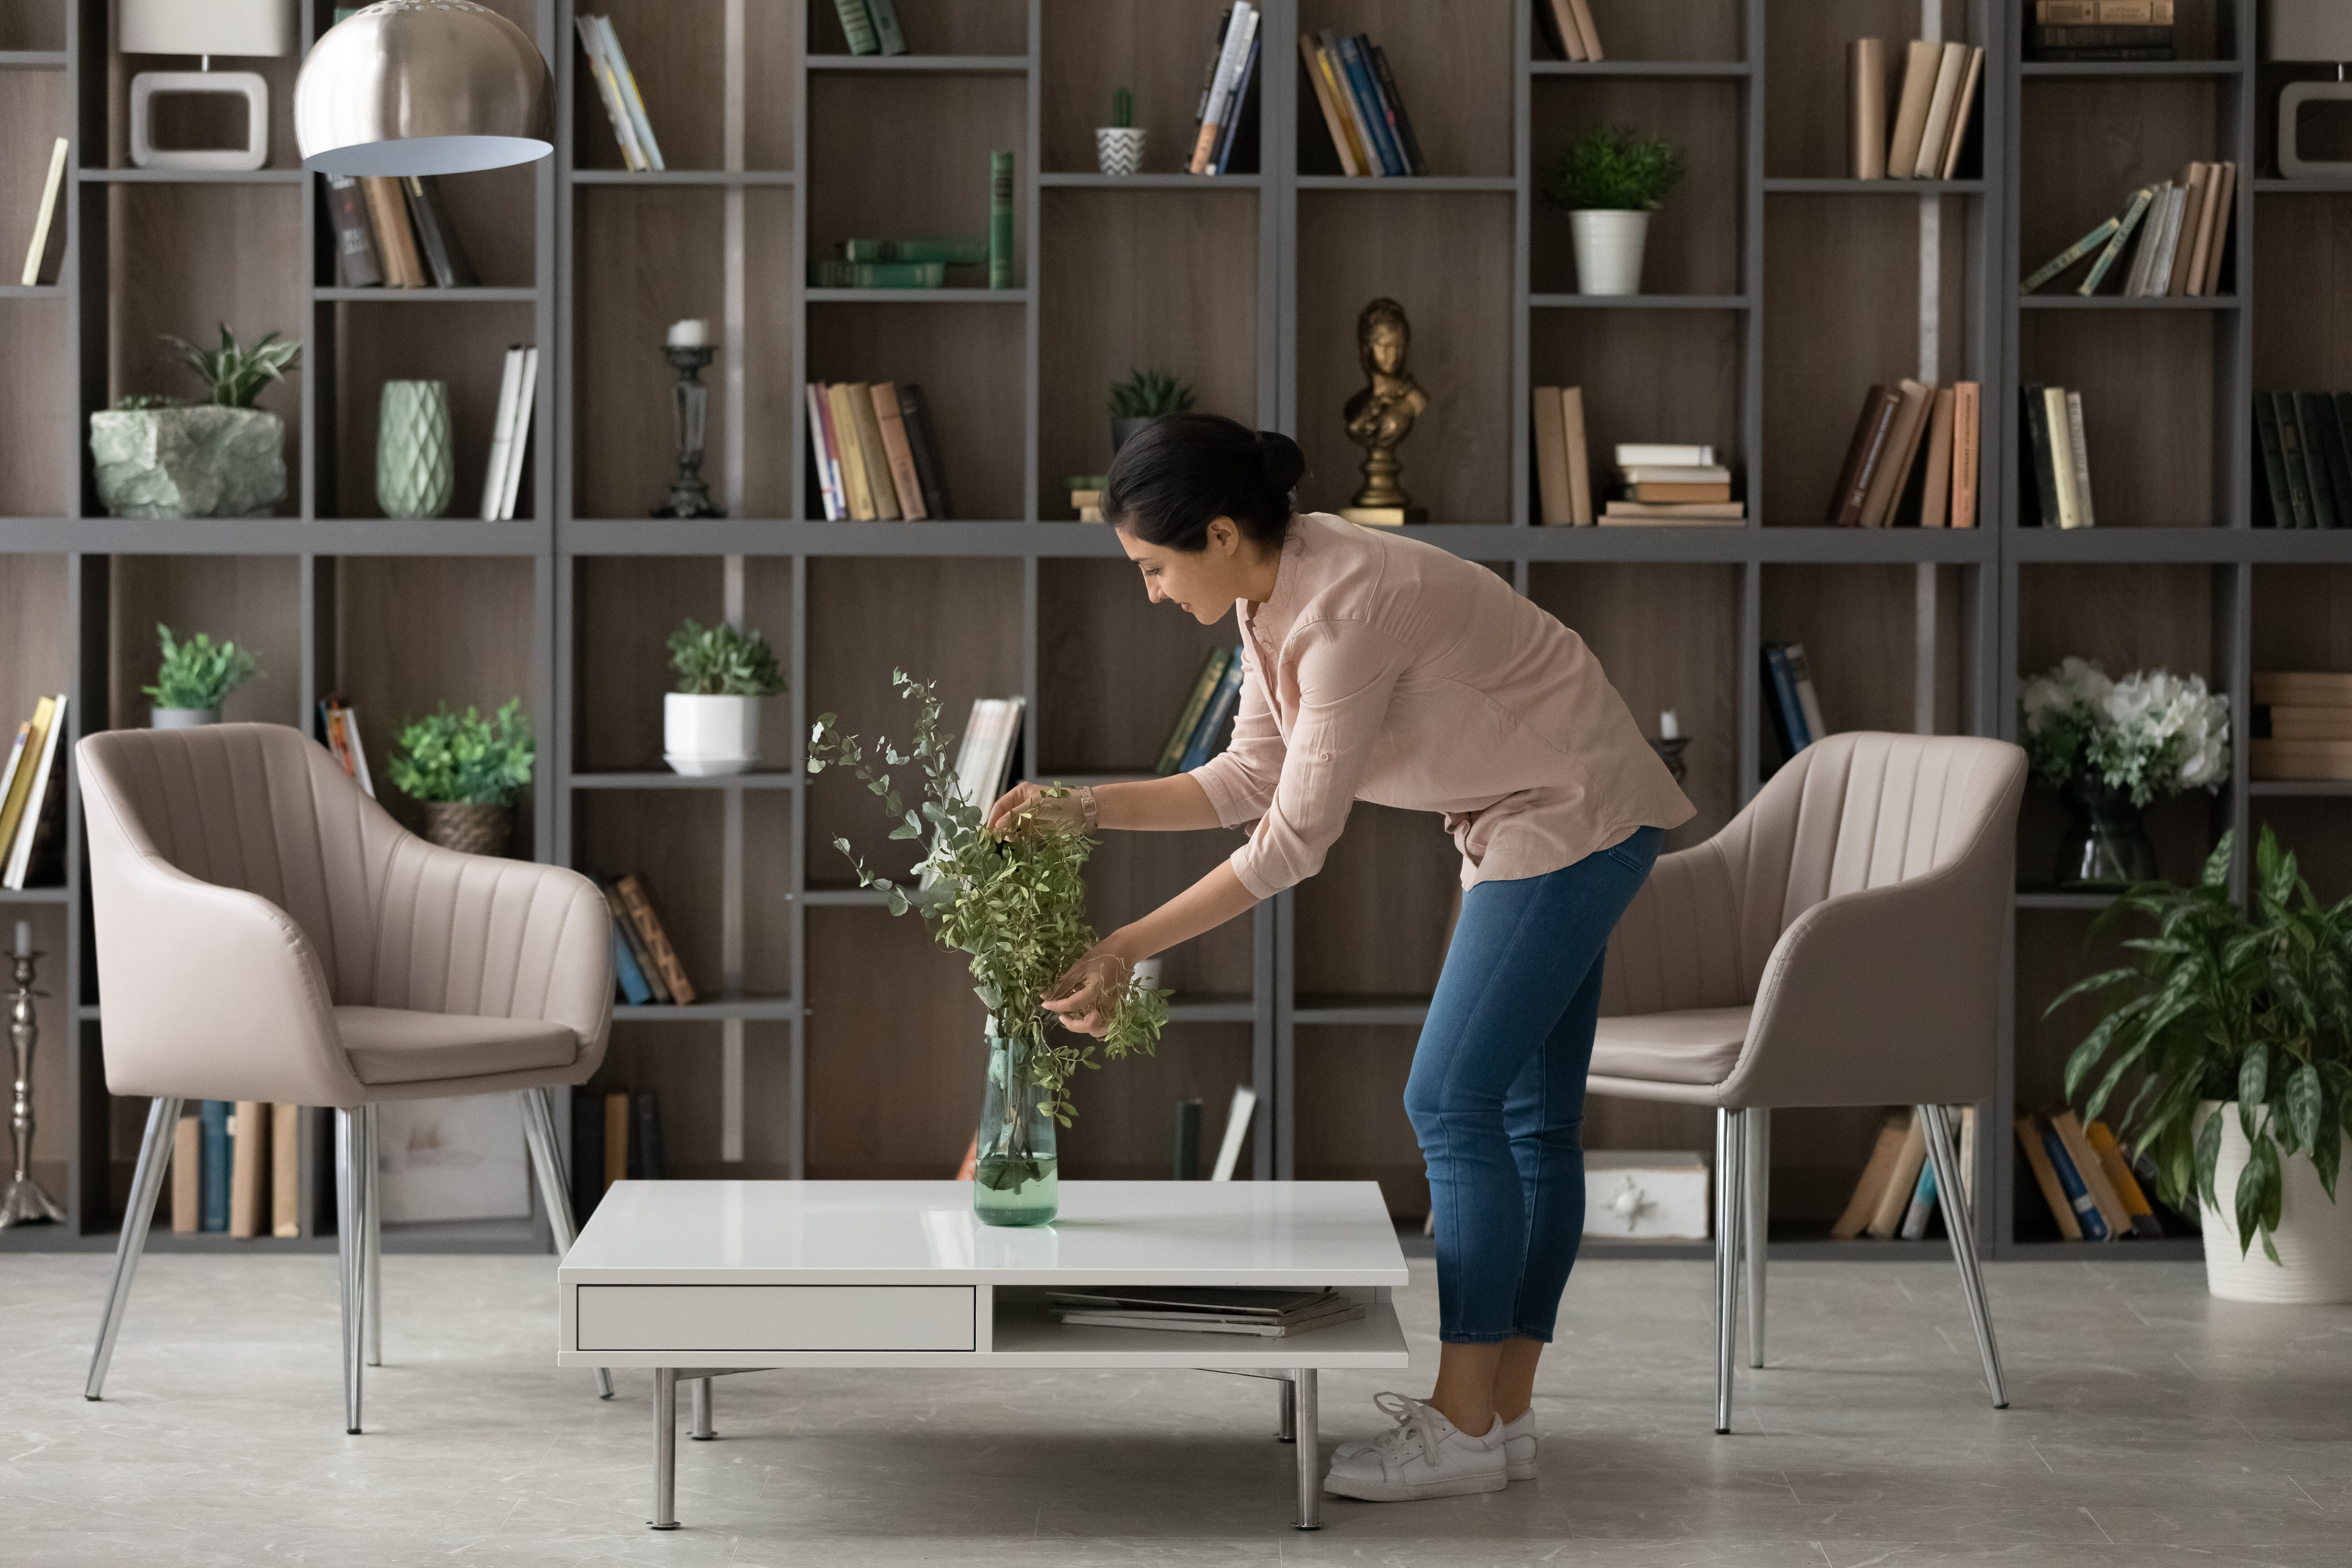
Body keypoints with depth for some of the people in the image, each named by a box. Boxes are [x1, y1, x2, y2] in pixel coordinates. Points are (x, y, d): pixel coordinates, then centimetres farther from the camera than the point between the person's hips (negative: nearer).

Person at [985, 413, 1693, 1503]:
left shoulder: (1345, 607, -28)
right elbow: (1250, 782, 7)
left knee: (1455, 1100, -9)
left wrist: (1127, 950, -21)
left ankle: (1464, 1429, -5)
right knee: (1525, 1115, 10)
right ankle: (1503, 1411, 14)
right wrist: (1085, 809, -3)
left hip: (1571, 817, -10)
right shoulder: (1272, 601, 0)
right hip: (1530, 822, 10)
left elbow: (1293, 840, -25)